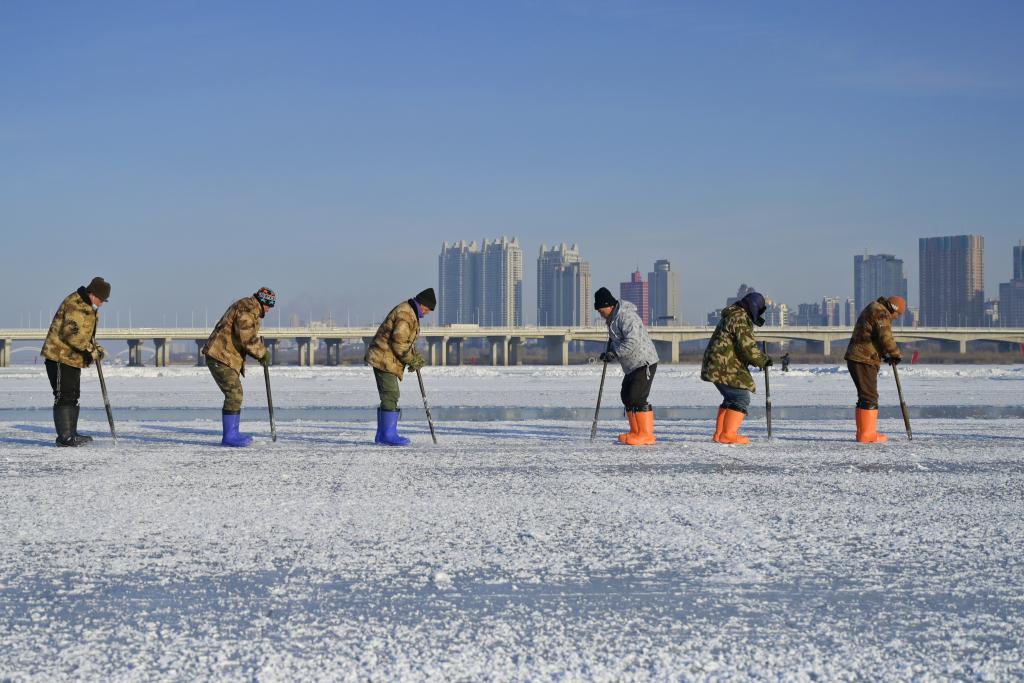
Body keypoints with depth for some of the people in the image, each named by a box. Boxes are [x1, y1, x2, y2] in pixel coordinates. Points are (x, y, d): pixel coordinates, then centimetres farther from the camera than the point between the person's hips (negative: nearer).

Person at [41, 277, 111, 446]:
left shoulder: (88, 307, 16)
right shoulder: (75, 304, -18)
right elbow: (71, 333, -26)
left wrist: (96, 349, 9)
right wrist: (91, 350, -21)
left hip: (73, 358, 11)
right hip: (60, 356, -11)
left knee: (73, 396, 14)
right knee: (64, 396, -11)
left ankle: (71, 434, 21)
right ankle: (65, 437, -11)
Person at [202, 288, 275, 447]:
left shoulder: (247, 308, 21)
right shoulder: (248, 309, -15)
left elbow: (247, 337, 25)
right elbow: (248, 338, -22)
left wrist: (260, 352, 10)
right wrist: (263, 353, -8)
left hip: (227, 358, 11)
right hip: (221, 357, -11)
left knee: (235, 395, 14)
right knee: (234, 395, -12)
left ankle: (232, 434, 19)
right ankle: (229, 436, -10)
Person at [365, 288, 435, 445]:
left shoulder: (409, 313, 18)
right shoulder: (405, 314, -17)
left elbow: (406, 341, 24)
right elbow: (399, 341, -23)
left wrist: (415, 357, 10)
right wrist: (411, 360, -14)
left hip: (382, 359, 11)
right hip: (384, 359, -11)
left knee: (388, 397, 13)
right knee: (390, 396, -11)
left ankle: (382, 435, 18)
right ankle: (388, 435, -10)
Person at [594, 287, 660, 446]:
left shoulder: (626, 316, -21)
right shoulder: (612, 318, 12)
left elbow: (632, 342, -28)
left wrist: (613, 353, -22)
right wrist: (609, 351, 10)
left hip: (644, 362, -11)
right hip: (632, 365, 11)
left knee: (637, 398, -15)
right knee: (627, 397, 14)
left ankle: (646, 435, -12)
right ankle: (636, 432, 23)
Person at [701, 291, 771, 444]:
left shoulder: (732, 316, 22)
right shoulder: (740, 318, -14)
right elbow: (747, 345, -20)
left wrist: (758, 359, 14)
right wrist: (763, 361, -9)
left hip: (716, 367, 11)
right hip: (724, 368, -11)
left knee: (731, 399, 20)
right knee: (741, 398, -10)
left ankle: (720, 433, 23)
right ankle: (728, 434, -13)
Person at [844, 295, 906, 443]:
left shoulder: (872, 309, 22)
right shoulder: (881, 313, -11)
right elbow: (886, 338, -19)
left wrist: (884, 355, 14)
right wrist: (896, 354, -4)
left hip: (855, 358, 10)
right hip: (864, 360, -10)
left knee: (865, 396, 15)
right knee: (870, 397, -8)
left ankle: (863, 433, 19)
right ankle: (867, 435, -10)